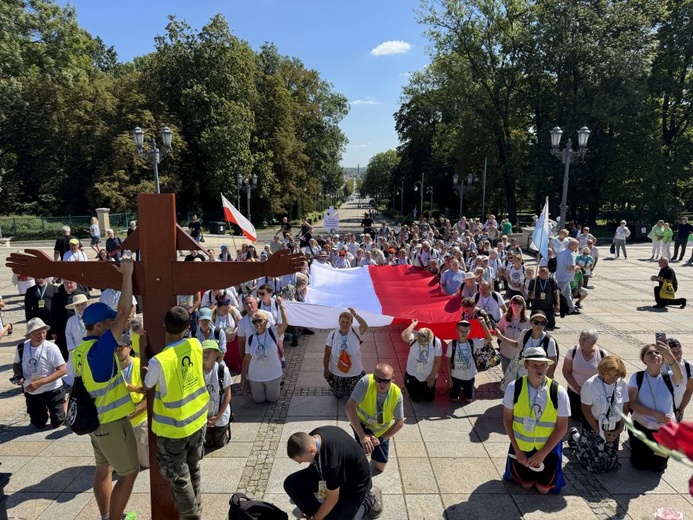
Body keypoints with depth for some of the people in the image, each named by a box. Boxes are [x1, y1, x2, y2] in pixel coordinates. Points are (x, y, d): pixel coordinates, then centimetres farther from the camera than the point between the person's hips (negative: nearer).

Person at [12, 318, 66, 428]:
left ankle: (63, 401, 34)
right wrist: (18, 376, -12)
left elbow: (62, 370, -21)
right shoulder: (22, 347, -9)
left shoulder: (51, 348, -21)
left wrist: (39, 382, -29)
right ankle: (44, 410, 45)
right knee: (38, 424, 14)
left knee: (56, 423, 7)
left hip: (52, 391, -4)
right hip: (31, 393, 4)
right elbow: (16, 364, 10)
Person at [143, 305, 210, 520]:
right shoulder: (196, 345, -12)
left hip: (173, 428, -6)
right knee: (193, 470, 23)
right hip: (198, 419, 6)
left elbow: (147, 387, -4)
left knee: (179, 478, 12)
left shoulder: (158, 361, -25)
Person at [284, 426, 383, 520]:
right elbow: (314, 462, 3)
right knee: (291, 484, -9)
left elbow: (332, 499, -24)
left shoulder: (331, 462, -41)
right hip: (331, 474, 7)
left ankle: (369, 500, 13)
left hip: (355, 483, -7)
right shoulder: (313, 437, -20)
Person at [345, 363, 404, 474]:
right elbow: (350, 407, -38)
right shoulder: (366, 382, -35)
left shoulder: (397, 394, -26)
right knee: (366, 448, -31)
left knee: (379, 468, 11)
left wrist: (380, 439, -26)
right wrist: (362, 436, -41)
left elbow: (400, 422, -16)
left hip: (381, 431, 2)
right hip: (362, 423, -2)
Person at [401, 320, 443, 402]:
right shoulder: (414, 337, -24)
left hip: (429, 377, 1)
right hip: (413, 375, -1)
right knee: (416, 399, 11)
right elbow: (405, 337, -49)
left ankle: (423, 389, 47)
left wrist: (432, 376, -9)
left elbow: (438, 361, -14)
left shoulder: (436, 342, -23)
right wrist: (413, 324, -37)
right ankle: (409, 384, 41)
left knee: (429, 399, 15)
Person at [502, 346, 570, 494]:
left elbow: (562, 428, -12)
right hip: (521, 447, 0)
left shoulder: (559, 392, -19)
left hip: (548, 449, 0)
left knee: (543, 489, 14)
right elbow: (507, 419, -8)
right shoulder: (514, 388, -18)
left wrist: (542, 454, -13)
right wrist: (517, 449, -9)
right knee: (526, 485, 15)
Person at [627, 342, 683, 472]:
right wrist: (656, 414, -24)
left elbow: (680, 377, -39)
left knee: (658, 467, 21)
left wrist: (670, 355, -57)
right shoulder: (637, 377, -15)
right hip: (641, 427, -1)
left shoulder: (668, 377, -15)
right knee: (638, 464, 17)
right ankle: (631, 442, 44)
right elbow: (632, 403, -14)